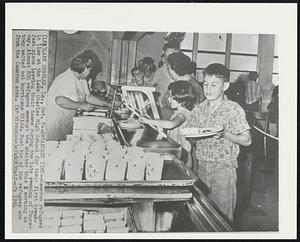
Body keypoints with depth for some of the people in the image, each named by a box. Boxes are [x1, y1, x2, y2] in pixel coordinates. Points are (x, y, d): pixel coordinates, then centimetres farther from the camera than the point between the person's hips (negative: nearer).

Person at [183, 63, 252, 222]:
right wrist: (191, 138, -8)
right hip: (201, 167, 4)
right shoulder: (198, 109, 7)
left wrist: (224, 134, -22)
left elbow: (247, 140, -9)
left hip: (223, 169, -4)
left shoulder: (233, 109, -6)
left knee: (222, 215, 2)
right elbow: (190, 139, 12)